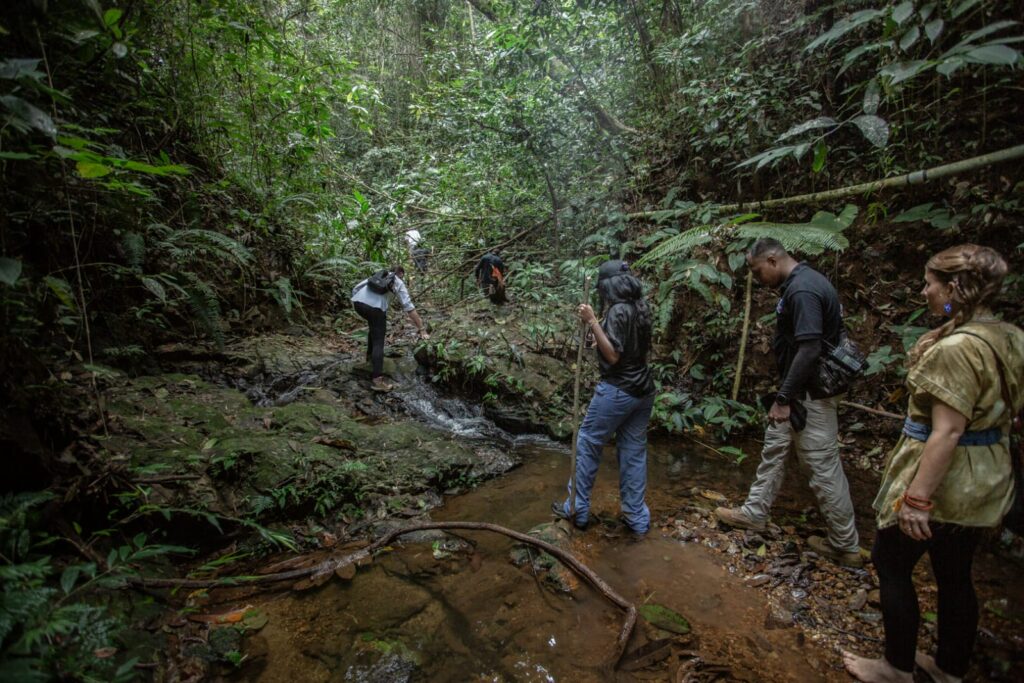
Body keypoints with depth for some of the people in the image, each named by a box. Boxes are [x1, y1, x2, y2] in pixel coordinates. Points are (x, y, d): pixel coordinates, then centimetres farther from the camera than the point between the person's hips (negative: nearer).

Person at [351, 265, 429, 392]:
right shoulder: (399, 283, 21)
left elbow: (355, 288, 22)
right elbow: (409, 307, 14)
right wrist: (421, 329, 14)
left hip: (358, 301, 5)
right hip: (375, 306, -5)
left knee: (375, 327, 34)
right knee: (378, 342, -3)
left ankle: (370, 354, 47)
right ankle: (377, 379, -13)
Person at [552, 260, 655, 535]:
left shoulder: (618, 311, -18)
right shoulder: (641, 308, 7)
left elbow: (613, 356, -22)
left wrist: (592, 322, -25)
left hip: (617, 391, -8)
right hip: (643, 390, 8)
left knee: (587, 445, 8)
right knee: (634, 451, 14)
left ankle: (578, 509, 18)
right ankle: (637, 518, 22)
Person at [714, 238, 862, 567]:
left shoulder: (802, 289, -22)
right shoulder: (799, 283, 9)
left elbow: (809, 350, -27)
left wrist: (783, 398, -22)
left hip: (810, 395, -11)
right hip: (798, 392, 11)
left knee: (824, 468, 2)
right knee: (773, 449, 19)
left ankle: (846, 546, 18)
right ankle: (754, 513, 33)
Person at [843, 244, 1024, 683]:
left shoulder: (956, 347, -25)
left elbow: (948, 432, -27)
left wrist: (918, 497, -24)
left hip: (943, 478, -8)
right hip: (983, 481, 9)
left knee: (891, 564, 9)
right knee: (955, 576, 20)